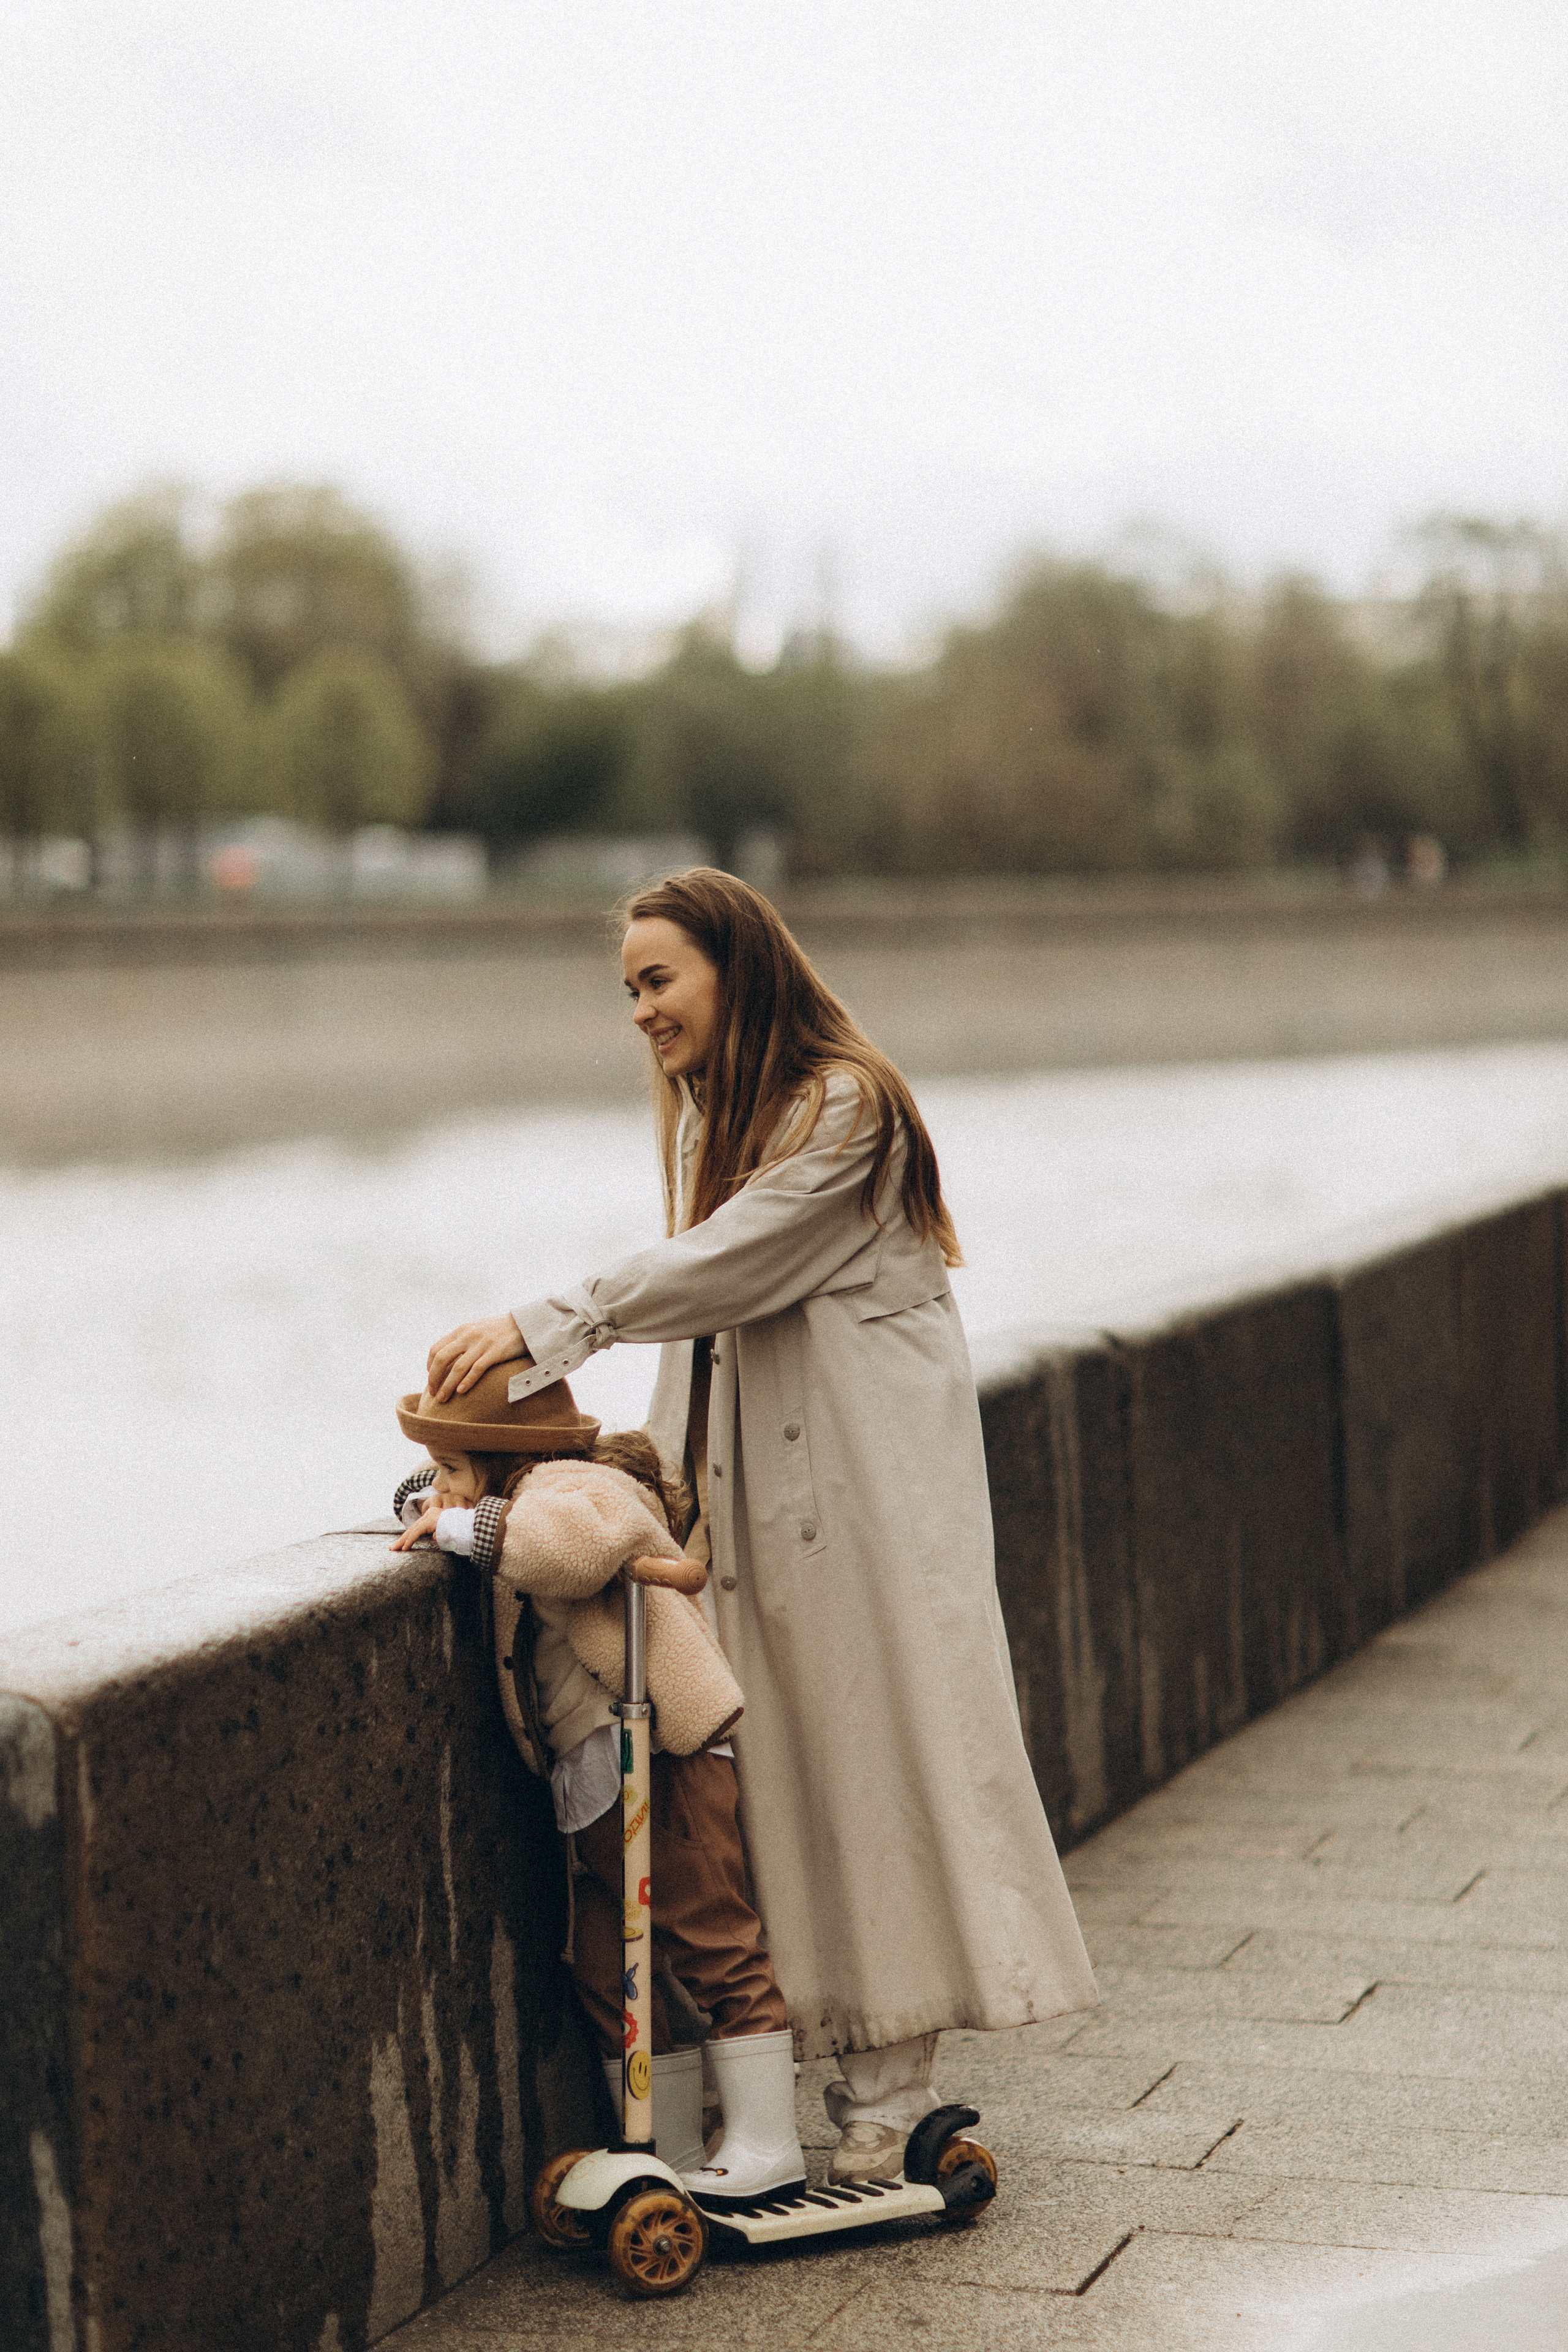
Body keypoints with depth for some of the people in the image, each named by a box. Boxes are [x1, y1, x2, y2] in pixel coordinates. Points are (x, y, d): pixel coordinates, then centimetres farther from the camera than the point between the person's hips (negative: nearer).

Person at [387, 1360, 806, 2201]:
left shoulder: (571, 1485, -11)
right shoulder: (522, 1497, 18)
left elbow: (587, 1536, -36)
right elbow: (427, 1498, 36)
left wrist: (465, 1525, -24)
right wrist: (432, 1505, 12)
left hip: (662, 1764, -11)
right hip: (592, 1791, 11)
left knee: (711, 1945, -6)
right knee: (608, 1972, 11)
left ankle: (765, 2146, -2)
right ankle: (673, 2160, 17)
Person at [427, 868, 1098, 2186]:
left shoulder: (844, 1107, -11)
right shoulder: (707, 1113, 15)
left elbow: (723, 1269, -18)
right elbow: (708, 1312, 13)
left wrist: (547, 1327, -20)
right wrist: (662, 1478, 6)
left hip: (867, 1476, -8)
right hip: (756, 1478, 8)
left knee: (878, 1745, -5)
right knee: (773, 1760, 3)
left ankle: (887, 2090, -2)